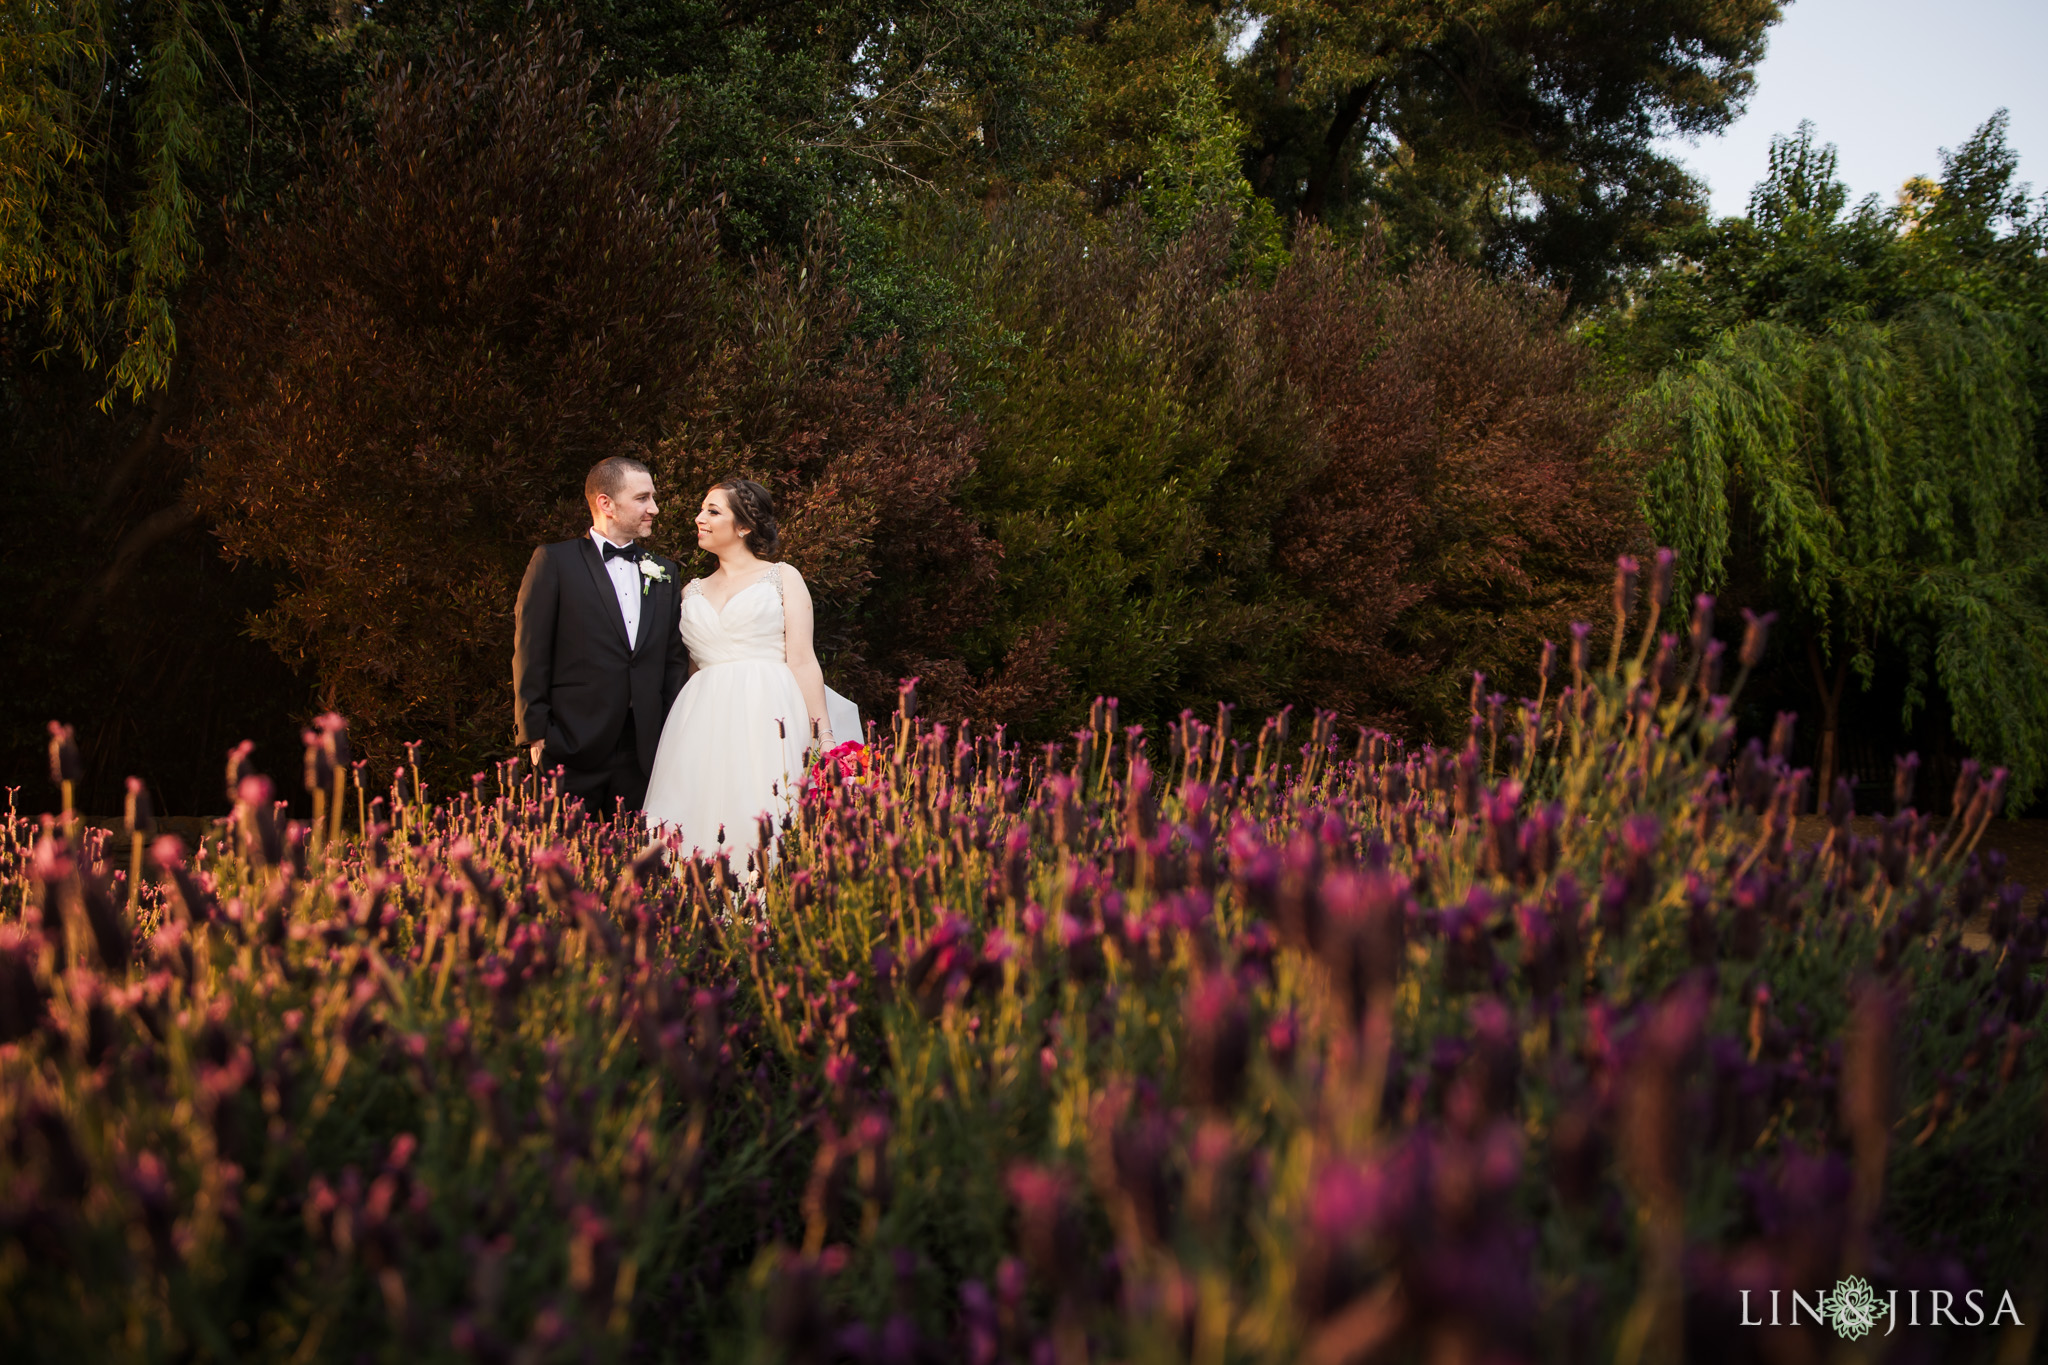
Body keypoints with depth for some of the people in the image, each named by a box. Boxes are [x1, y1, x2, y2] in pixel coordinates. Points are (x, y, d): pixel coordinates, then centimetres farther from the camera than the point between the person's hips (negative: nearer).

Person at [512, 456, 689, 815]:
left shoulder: (665, 573, 16)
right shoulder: (554, 562, 2)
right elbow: (530, 654, -2)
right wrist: (536, 734, -7)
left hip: (643, 753, 4)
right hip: (573, 749, -4)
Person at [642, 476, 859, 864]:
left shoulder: (783, 578, 8)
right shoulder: (693, 592, 20)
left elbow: (803, 661, 0)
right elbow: (686, 665, 19)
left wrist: (824, 739, -9)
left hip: (767, 718, -3)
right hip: (704, 726, 4)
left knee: (764, 823, -12)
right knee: (705, 814, -6)